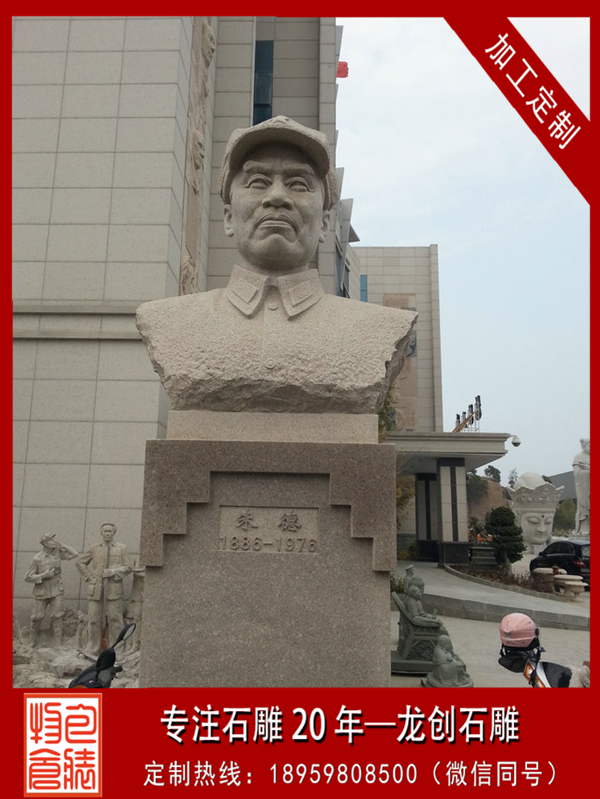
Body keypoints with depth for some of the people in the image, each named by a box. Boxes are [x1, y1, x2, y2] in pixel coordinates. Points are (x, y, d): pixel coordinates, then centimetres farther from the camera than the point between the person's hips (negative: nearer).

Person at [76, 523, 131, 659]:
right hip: (96, 588, 1)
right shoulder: (94, 549, 10)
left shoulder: (121, 548, 8)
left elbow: (127, 567, 4)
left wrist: (114, 572, -12)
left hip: (114, 588, -1)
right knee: (94, 620, 4)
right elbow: (80, 562, 17)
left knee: (115, 620, -1)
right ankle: (93, 651, 16)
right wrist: (89, 577, 6)